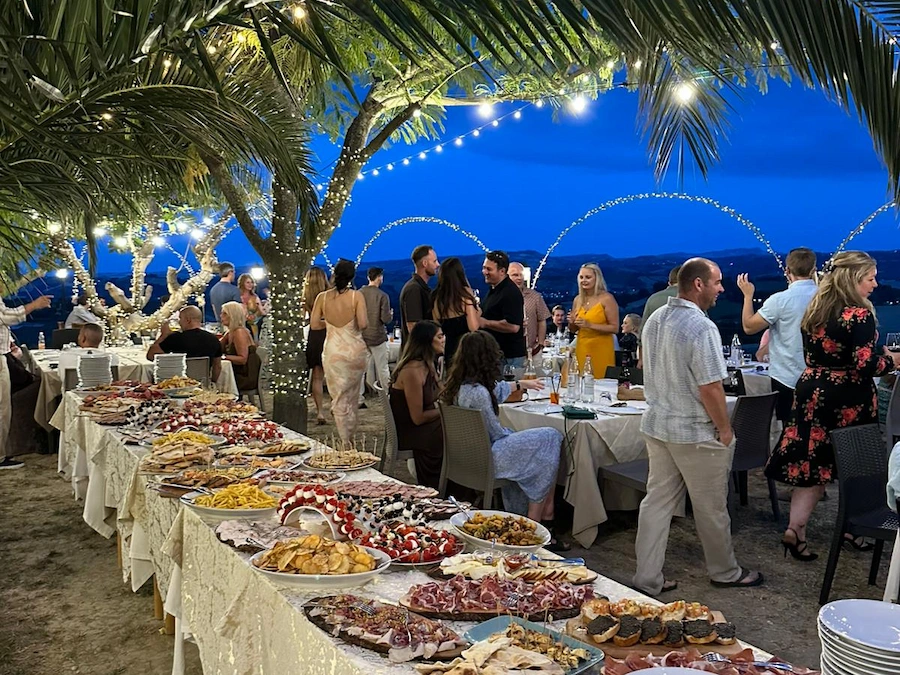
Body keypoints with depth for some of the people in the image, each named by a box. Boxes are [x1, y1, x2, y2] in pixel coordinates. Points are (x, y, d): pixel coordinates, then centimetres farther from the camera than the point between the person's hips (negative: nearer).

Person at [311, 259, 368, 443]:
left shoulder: (323, 297, -4)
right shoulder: (357, 296, -11)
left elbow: (314, 324, 0)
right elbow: (363, 324, -17)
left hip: (333, 353, 0)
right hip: (355, 351, 0)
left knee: (339, 399, 7)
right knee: (352, 397, 17)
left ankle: (345, 442, 5)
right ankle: (351, 438, 25)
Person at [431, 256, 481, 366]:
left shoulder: (436, 297, 3)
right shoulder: (465, 292, -8)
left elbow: (437, 329, 6)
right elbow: (473, 327, -13)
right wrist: (478, 314, 5)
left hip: (448, 349, 5)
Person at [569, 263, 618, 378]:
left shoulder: (607, 298, -7)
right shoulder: (578, 300, 9)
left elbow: (615, 328, -12)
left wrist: (590, 325, -18)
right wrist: (572, 323, -4)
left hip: (601, 349, -5)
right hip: (581, 348, 5)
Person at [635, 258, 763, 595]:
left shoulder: (654, 320, 5)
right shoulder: (701, 328, -21)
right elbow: (710, 389, -21)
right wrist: (725, 430, -10)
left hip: (656, 424, 7)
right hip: (695, 432, -7)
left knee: (657, 501, 11)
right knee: (711, 508, 11)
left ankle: (647, 578, 15)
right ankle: (724, 572, 29)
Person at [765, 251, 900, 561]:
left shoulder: (814, 309, 8)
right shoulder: (859, 314, -16)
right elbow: (865, 364, -21)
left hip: (813, 392, 6)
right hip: (848, 400, -6)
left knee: (813, 462, 7)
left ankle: (795, 529, -1)